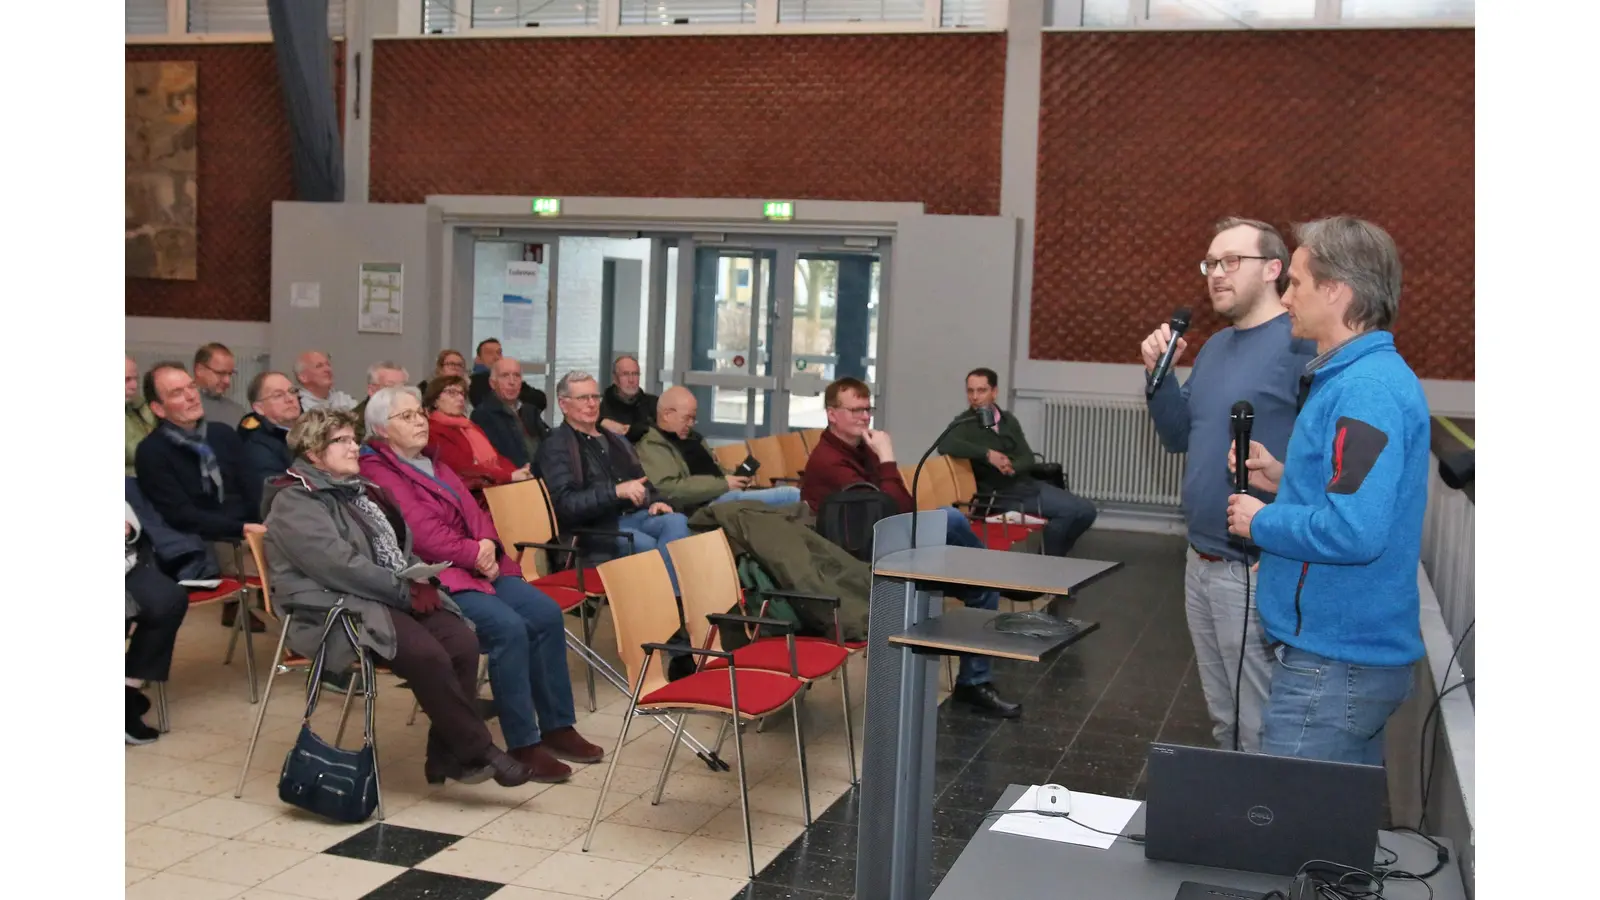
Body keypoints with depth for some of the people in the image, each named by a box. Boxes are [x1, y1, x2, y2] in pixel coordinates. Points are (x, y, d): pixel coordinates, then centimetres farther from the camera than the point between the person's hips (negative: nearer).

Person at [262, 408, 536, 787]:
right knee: (428, 654, -29)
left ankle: (447, 754, -10)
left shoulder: (359, 489, 21)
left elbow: (398, 546, 26)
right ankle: (477, 752, -16)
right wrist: (403, 589, -16)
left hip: (394, 597, 8)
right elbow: (338, 566, -19)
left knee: (462, 642, -18)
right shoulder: (295, 502, -7)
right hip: (339, 608, -8)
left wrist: (416, 574, 3)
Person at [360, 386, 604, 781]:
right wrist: (474, 555, -12)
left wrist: (488, 544, -7)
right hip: (433, 577, -9)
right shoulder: (377, 473, -7)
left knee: (547, 614, -10)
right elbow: (421, 534, -17)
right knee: (509, 627, -28)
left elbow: (473, 512, 14)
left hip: (479, 566, 9)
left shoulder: (433, 464, 21)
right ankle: (524, 744, -19)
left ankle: (557, 726, -1)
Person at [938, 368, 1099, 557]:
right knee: (1068, 513, -22)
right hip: (1002, 495, -7)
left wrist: (1012, 467, -18)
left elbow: (1028, 458, 6)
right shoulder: (964, 423, -5)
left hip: (1028, 484, 7)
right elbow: (945, 445, -27)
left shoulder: (1009, 420, 13)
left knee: (1086, 511, -2)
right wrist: (987, 454, -28)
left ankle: (1052, 557, 16)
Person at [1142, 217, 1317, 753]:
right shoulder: (1215, 346, 13)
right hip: (1201, 565, 8)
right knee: (1224, 720, 18)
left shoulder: (1301, 345, -15)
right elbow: (1180, 438, 18)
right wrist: (1159, 372, 2)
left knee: (1262, 733, 1)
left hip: (1256, 573, -8)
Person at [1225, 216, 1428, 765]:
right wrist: (1284, 480, 9)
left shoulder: (1368, 390, -20)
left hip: (1334, 665, -10)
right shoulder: (1360, 376, 13)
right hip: (1359, 652, 10)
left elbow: (1355, 531, -29)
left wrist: (1262, 522, -14)